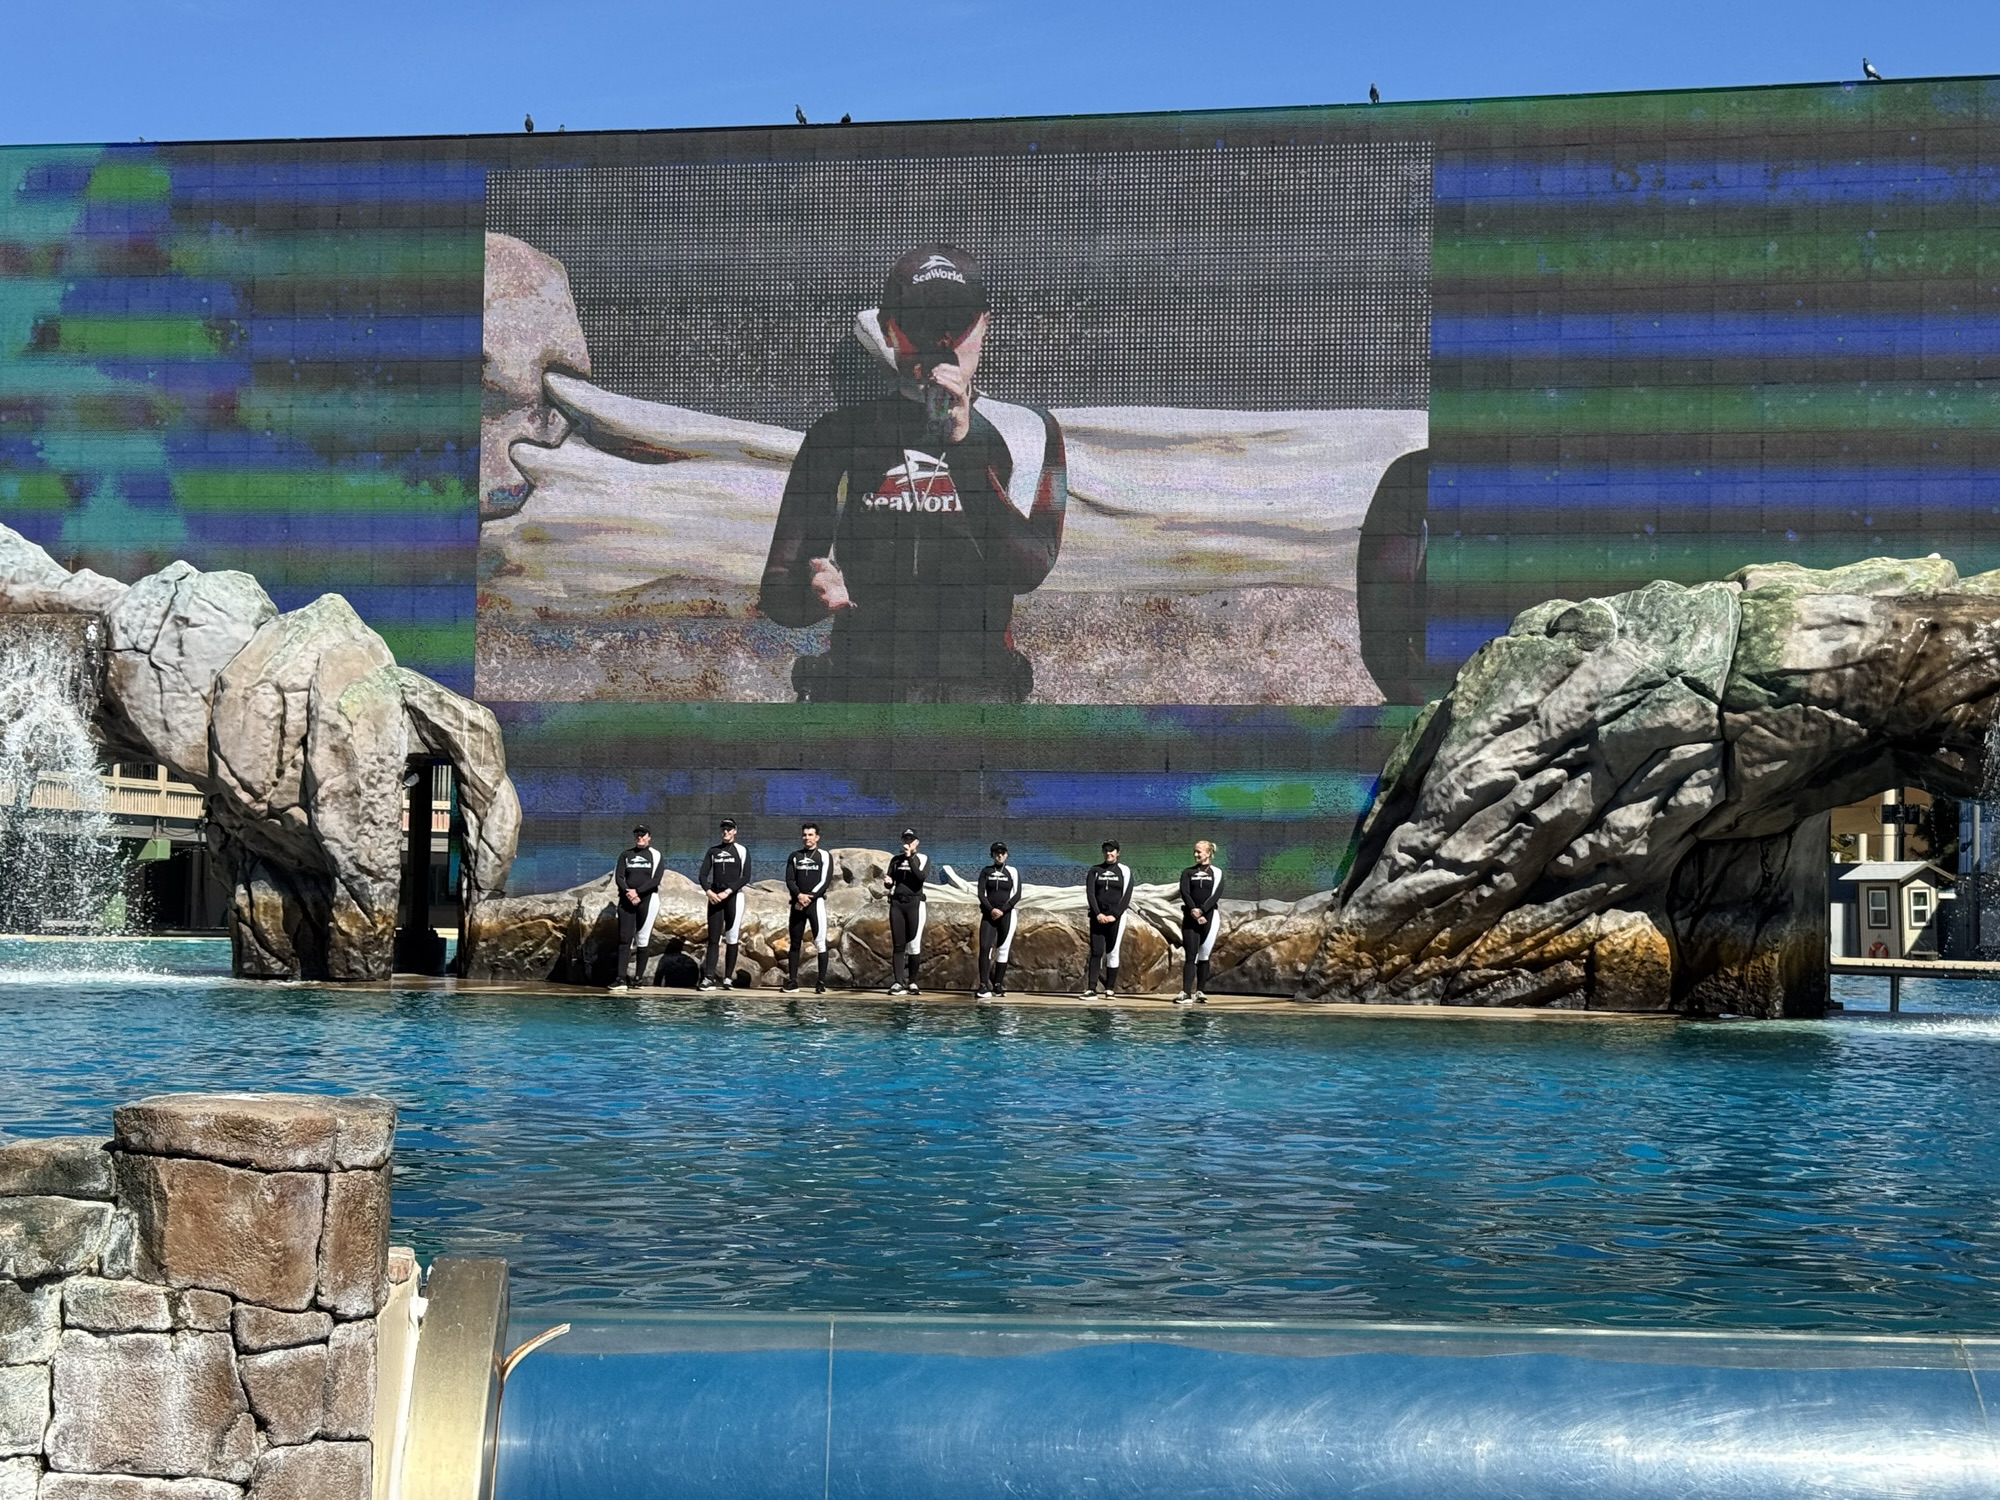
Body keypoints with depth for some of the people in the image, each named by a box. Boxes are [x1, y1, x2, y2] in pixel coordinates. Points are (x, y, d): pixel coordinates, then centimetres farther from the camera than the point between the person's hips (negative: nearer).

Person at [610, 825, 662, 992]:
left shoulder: (655, 856, 6)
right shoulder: (625, 855, 13)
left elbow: (656, 880, -6)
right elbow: (618, 878, 4)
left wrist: (637, 891, -15)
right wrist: (629, 893, -13)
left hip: (647, 900, -1)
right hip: (626, 900, 1)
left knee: (643, 939, -1)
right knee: (624, 938, -6)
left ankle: (639, 976, 3)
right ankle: (620, 978, -13)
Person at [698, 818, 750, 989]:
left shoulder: (741, 851, 4)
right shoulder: (713, 850, 14)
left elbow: (746, 877, -6)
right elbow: (702, 875, 10)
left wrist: (727, 892, -14)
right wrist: (708, 891, -9)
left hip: (734, 897, -3)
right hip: (715, 897, 3)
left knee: (732, 939, -3)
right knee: (713, 939, -3)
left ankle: (728, 978, 0)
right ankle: (708, 978, -7)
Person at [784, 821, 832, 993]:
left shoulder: (823, 856, 3)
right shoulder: (795, 856, 13)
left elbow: (824, 882, -5)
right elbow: (789, 880, 5)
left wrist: (809, 897, -14)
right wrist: (799, 895, -13)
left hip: (816, 902, -4)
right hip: (797, 903, 4)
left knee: (820, 943, -7)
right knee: (795, 943, 5)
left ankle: (821, 983, -7)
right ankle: (792, 981, 7)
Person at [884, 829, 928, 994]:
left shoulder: (923, 859, 6)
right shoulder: (896, 860, 16)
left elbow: (921, 876, -13)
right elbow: (890, 884, 16)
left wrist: (910, 857, -14)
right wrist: (888, 882, -8)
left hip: (914, 903, -3)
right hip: (896, 903, 3)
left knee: (914, 945, -5)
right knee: (898, 944, -3)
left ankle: (912, 982, 2)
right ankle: (897, 983, -7)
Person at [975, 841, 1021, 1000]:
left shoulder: (1013, 872, 6)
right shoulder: (986, 871, 10)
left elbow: (1017, 895, -2)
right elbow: (981, 893, 2)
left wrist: (1002, 910, -12)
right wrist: (991, 909, -14)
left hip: (1007, 915, -1)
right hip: (988, 914, 1)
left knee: (1002, 950, -1)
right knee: (984, 948, -13)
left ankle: (998, 986, 5)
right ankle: (984, 987, -18)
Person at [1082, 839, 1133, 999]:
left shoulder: (1124, 871, 5)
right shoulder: (1094, 870, 11)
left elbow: (1127, 896, -2)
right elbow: (1090, 894, 2)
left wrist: (1114, 915, -11)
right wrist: (1097, 914, -11)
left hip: (1116, 917, -2)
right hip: (1097, 917, 2)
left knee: (1112, 952, -2)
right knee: (1096, 952, -4)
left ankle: (1110, 989, 1)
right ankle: (1091, 989, -8)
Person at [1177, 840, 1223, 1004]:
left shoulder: (1216, 873, 7)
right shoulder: (1188, 872, 12)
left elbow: (1216, 894, -6)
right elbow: (1184, 893, -2)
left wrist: (1201, 910, -19)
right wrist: (1193, 911, -18)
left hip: (1208, 917, -1)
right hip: (1190, 917, 1)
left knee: (1204, 956, 1)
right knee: (1190, 955, -6)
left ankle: (1200, 992, 3)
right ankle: (1185, 992, -14)